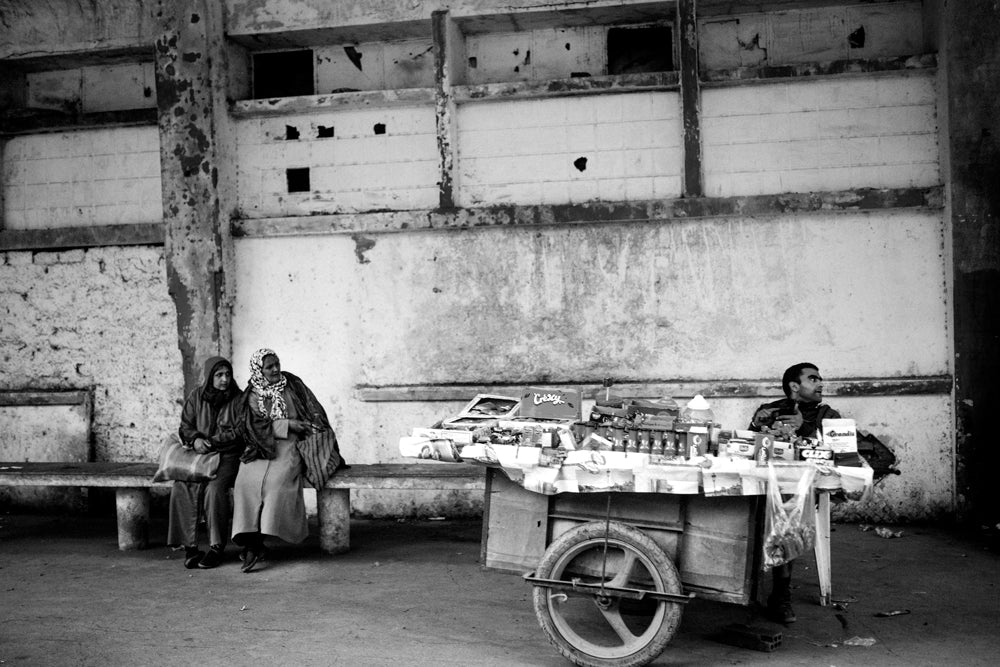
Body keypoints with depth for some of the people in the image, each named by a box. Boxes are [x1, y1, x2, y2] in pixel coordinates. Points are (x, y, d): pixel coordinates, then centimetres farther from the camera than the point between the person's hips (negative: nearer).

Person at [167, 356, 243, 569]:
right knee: (181, 488, -25)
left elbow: (238, 432, -4)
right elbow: (185, 426, 11)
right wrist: (195, 439, -11)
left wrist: (211, 442, -15)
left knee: (215, 488, -32)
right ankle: (189, 546, -18)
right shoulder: (196, 396, 9)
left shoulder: (238, 398, 1)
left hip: (227, 456, -3)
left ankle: (217, 547, -20)